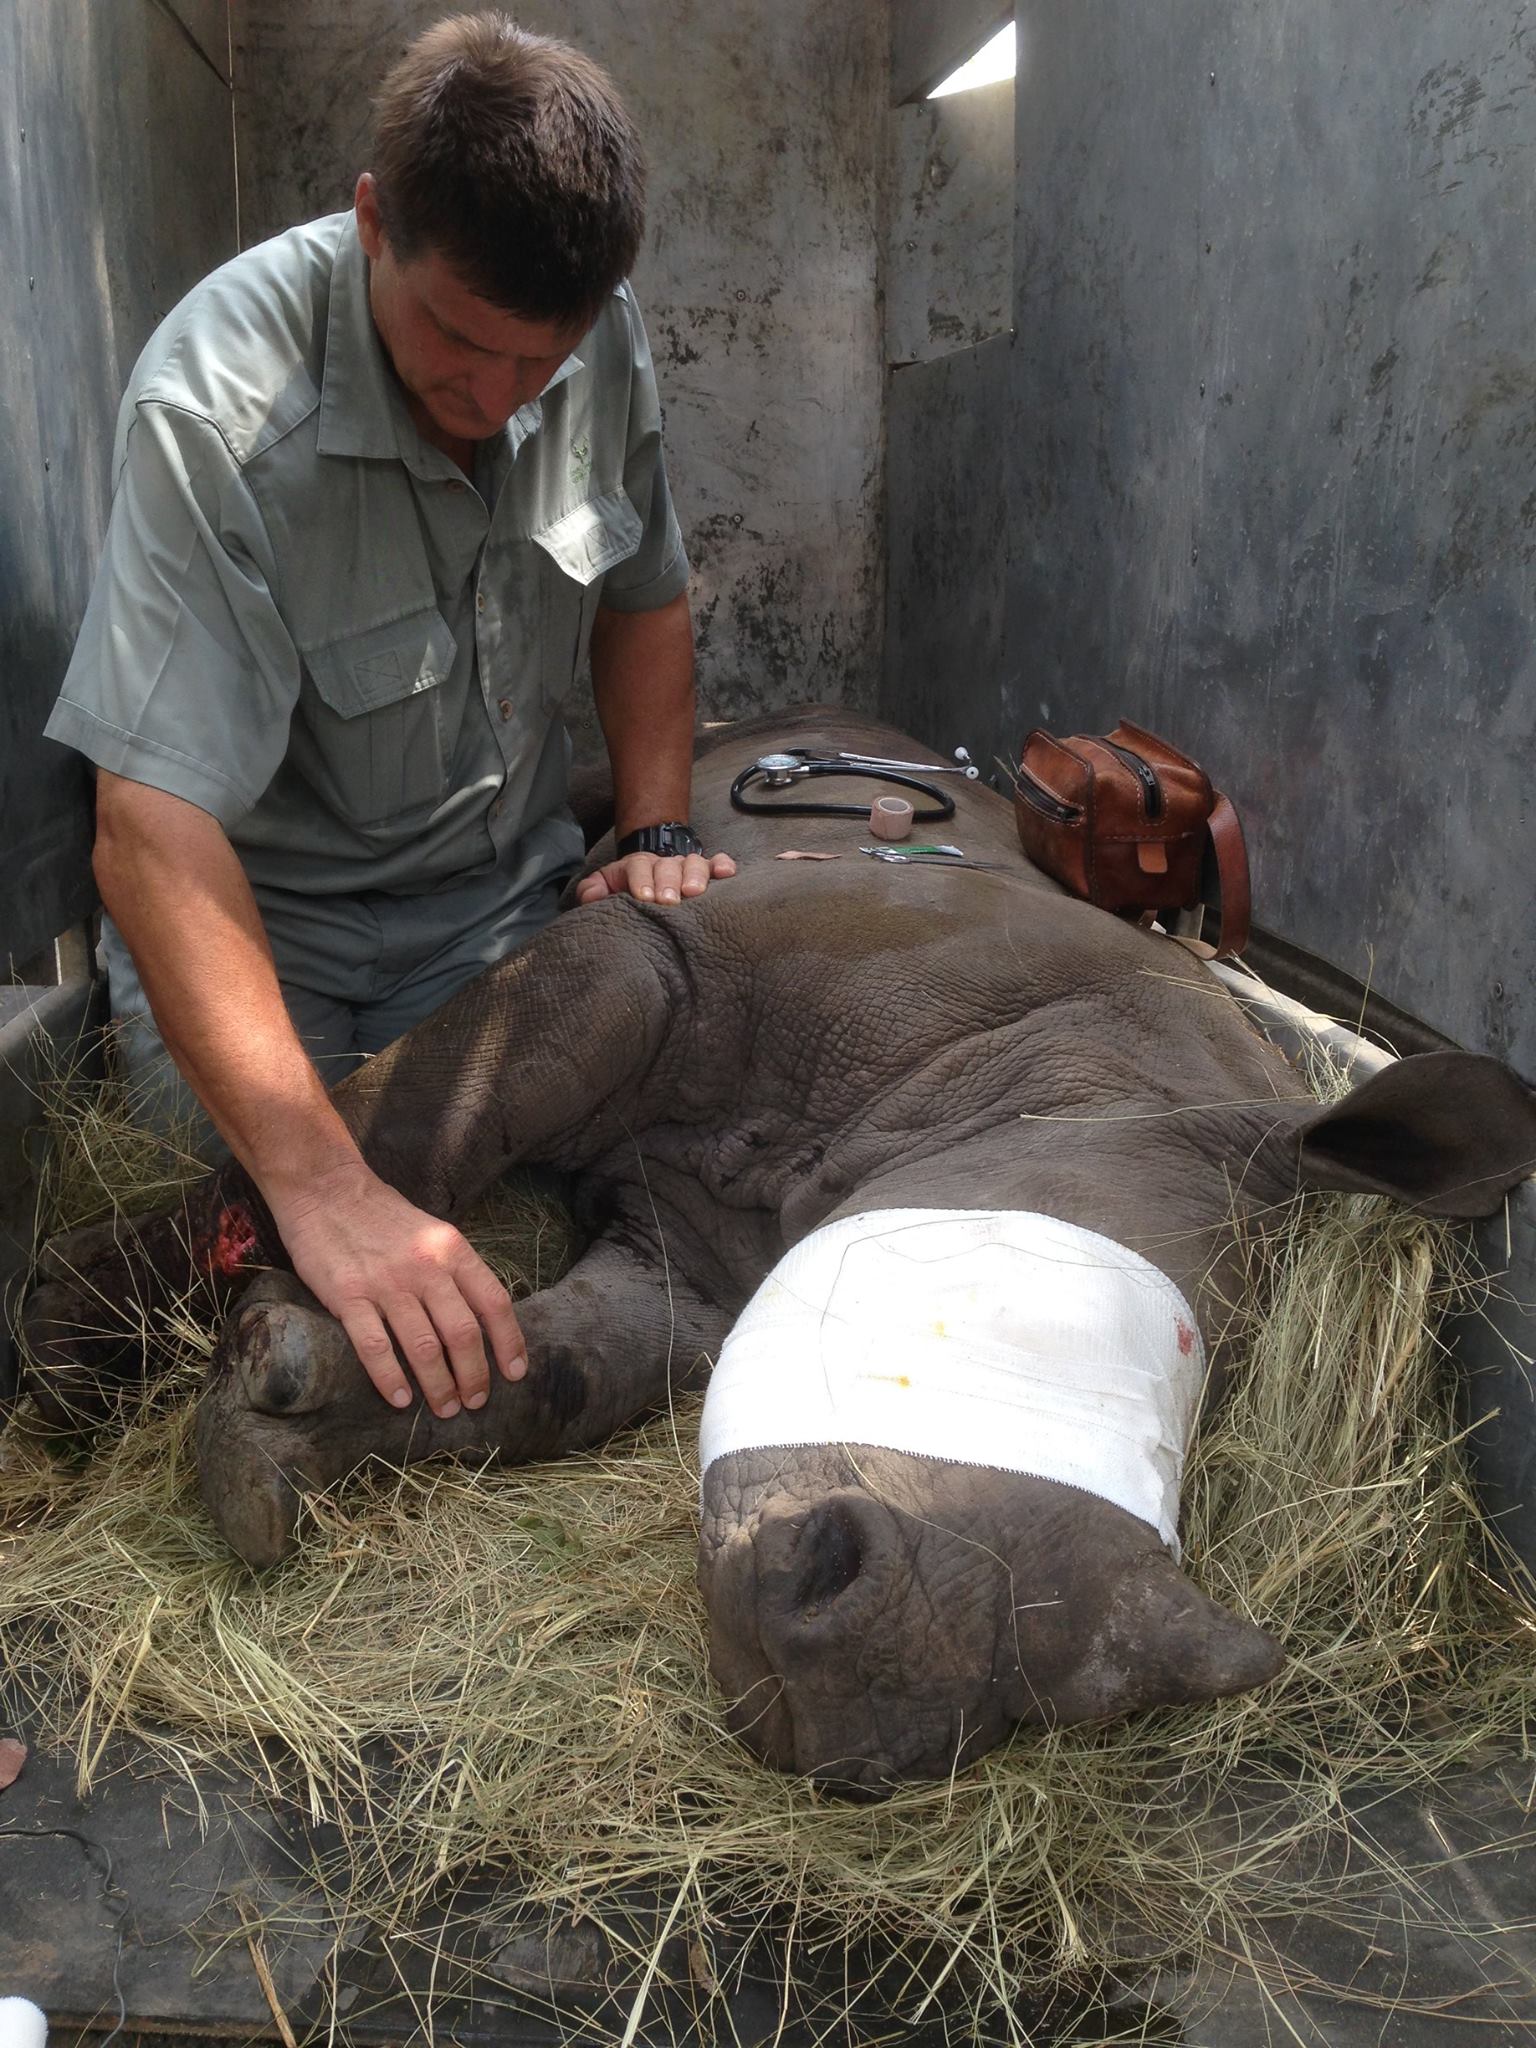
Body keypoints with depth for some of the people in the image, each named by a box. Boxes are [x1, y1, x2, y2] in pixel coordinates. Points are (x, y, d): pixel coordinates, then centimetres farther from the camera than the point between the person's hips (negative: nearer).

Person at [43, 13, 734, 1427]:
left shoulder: (599, 339, -10)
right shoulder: (218, 409, -28)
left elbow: (643, 597, 8)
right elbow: (155, 829, -35)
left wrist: (656, 833, -7)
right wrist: (323, 1189, -44)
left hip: (504, 885, 4)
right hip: (261, 908, -3)